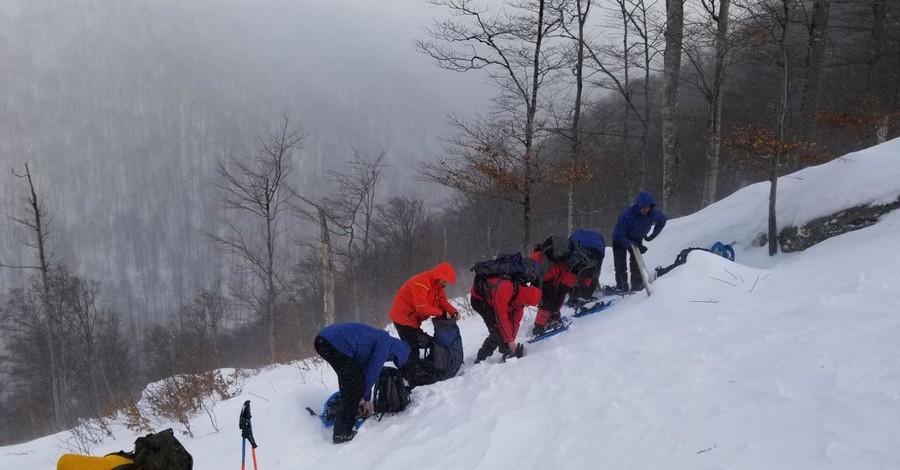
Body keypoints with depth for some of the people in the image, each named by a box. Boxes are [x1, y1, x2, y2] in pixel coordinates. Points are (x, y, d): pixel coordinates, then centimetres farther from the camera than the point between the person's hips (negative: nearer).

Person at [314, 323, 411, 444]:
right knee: (355, 385, 1)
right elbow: (373, 372, 0)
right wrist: (366, 399, 13)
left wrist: (366, 399, 37)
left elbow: (365, 370, 34)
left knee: (348, 382, 24)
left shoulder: (379, 339, 29)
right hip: (335, 344, -10)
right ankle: (342, 433, 4)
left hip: (322, 339, 10)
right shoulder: (386, 344, 2)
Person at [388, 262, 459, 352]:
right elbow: (421, 307, -31)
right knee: (412, 346, -12)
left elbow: (443, 302, 4)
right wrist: (441, 313, -26)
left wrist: (453, 312, -15)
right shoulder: (421, 283, -26)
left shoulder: (437, 285, 5)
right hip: (404, 317, -10)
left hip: (413, 318, 10)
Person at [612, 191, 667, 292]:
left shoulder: (653, 213, -23)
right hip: (620, 239, -3)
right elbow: (619, 236, -33)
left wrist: (652, 236, -2)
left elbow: (663, 219, 1)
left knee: (636, 263, -6)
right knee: (620, 265, -9)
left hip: (636, 240, 3)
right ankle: (621, 286, -1)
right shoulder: (626, 215, -37)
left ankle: (637, 285, 2)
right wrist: (634, 245, -39)